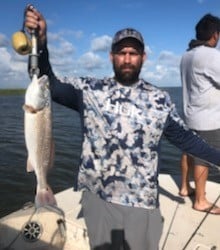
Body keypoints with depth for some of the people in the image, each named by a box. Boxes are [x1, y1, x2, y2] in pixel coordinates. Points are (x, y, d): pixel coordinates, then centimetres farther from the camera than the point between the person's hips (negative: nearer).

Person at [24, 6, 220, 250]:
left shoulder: (160, 99, -1)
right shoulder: (89, 90, -3)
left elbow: (184, 137, 5)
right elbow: (49, 85, -8)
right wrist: (41, 41, -21)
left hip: (142, 200, 0)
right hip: (97, 196, 1)